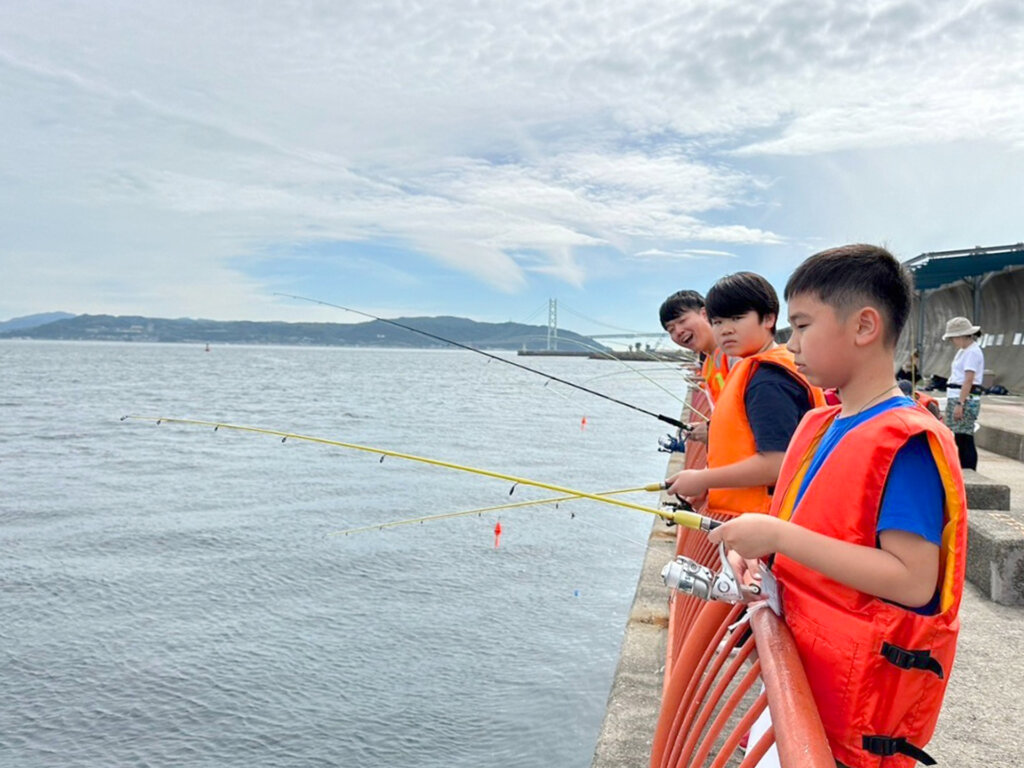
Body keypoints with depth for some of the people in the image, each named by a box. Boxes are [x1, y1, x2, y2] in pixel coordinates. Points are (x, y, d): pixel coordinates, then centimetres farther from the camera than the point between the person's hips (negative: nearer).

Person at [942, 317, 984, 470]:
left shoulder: (972, 352, -12)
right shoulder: (963, 351, 17)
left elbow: (968, 380, -19)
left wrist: (960, 404, -23)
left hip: (966, 400, -10)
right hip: (955, 398, 10)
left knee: (965, 440, -8)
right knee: (960, 441, 13)